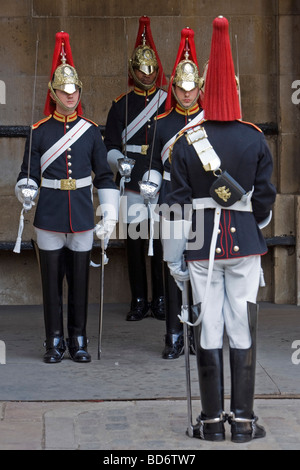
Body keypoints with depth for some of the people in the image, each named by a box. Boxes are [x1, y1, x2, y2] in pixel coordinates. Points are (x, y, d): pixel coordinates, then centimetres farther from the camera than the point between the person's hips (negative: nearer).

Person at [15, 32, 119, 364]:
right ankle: (55, 342, 14)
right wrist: (26, 192, -20)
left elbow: (104, 177, 7)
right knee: (51, 281, 4)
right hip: (49, 219, -1)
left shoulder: (91, 131, 5)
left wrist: (110, 214, 0)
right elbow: (28, 173, 2)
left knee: (80, 281, 6)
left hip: (82, 220, 1)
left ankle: (78, 342, 15)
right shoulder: (39, 132, 1)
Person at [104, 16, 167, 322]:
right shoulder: (121, 105, 7)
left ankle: (160, 301, 12)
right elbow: (111, 146, 6)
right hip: (133, 185, 0)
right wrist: (118, 161, -15)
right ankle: (139, 302, 13)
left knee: (162, 245, 2)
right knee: (135, 245, 3)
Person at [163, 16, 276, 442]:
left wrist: (174, 256, 2)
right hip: (245, 244, 0)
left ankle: (212, 420, 7)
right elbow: (264, 198, 3)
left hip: (202, 245, 0)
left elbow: (178, 206, -3)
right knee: (243, 328, 3)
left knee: (208, 328, 3)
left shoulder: (186, 142, -4)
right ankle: (243, 419, 5)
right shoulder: (256, 140, -2)